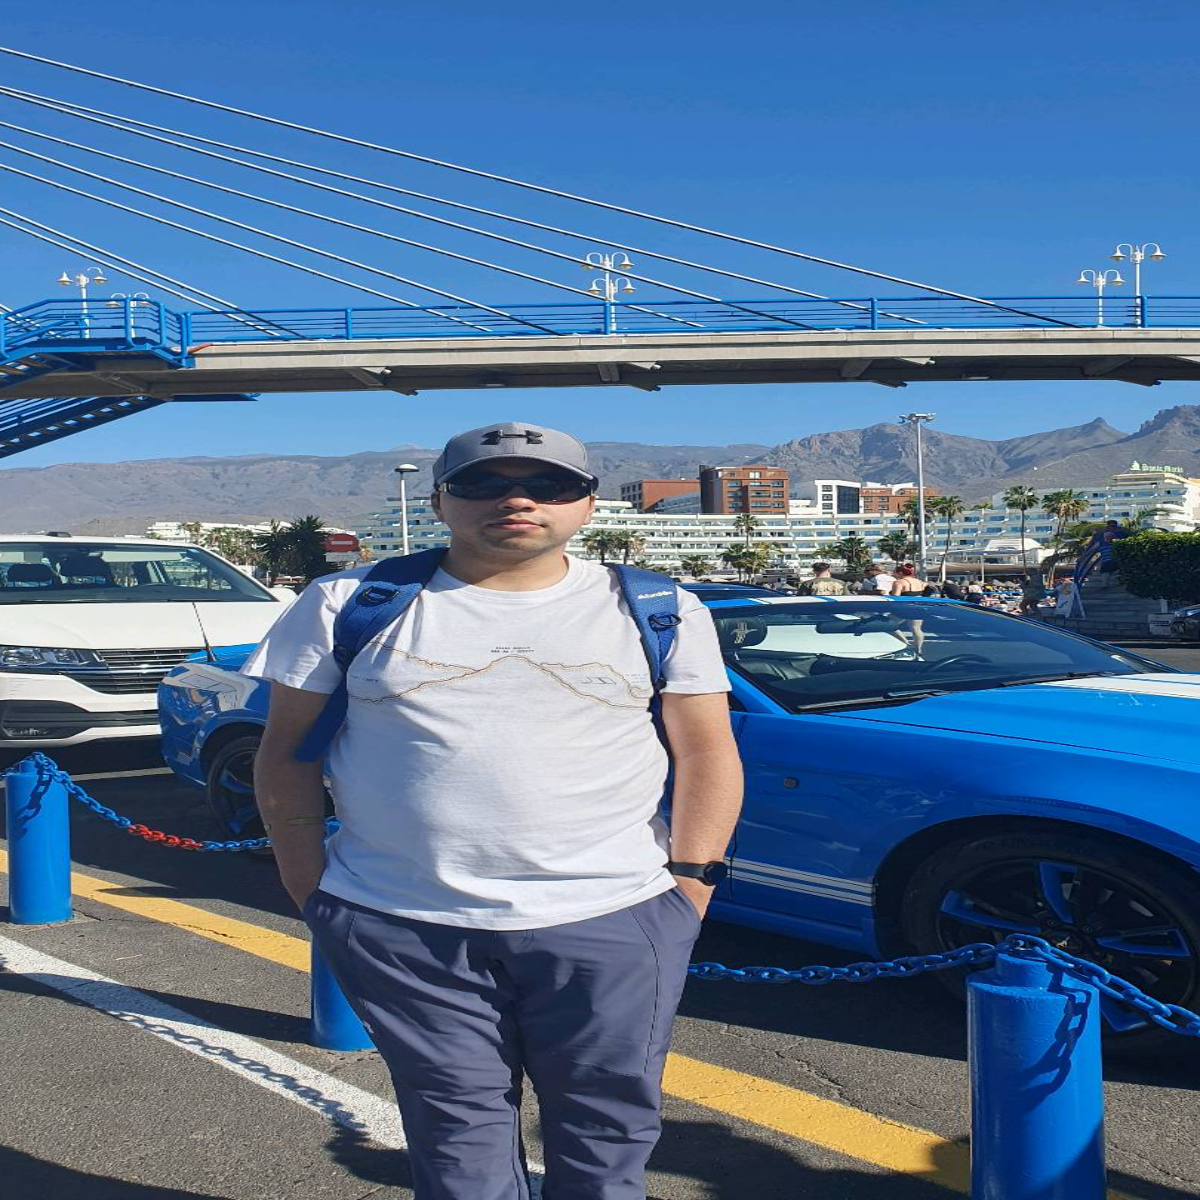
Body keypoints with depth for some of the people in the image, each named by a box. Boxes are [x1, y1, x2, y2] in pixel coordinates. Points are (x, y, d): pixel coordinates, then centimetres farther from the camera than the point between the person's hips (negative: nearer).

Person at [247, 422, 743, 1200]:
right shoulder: (350, 604, 2)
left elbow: (707, 753, 5)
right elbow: (287, 752, 6)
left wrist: (690, 885, -2)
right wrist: (312, 891, 1)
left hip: (611, 926, 0)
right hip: (402, 930, 0)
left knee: (607, 1137, 10)